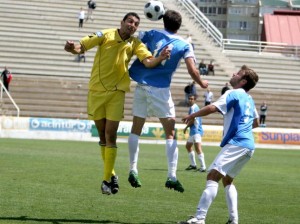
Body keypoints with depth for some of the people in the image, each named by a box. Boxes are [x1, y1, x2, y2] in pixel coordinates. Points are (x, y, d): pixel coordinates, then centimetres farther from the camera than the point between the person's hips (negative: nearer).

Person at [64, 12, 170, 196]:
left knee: (110, 135, -9)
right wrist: (73, 48, -30)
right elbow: (82, 47, -7)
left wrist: (160, 58, -34)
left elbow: (148, 61, -13)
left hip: (116, 92, 0)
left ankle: (107, 179, -4)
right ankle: (111, 173, 23)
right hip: (96, 90, 1)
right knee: (102, 135, 8)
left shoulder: (135, 44, -1)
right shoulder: (106, 35, -5)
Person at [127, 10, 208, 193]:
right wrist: (202, 84, 8)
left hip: (141, 86, 3)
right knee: (170, 133, 1)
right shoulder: (184, 45, 1)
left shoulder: (152, 34, 9)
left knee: (136, 129, 15)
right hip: (160, 89, -3)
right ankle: (172, 176, -10)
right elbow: (192, 70, -9)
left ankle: (133, 170, 8)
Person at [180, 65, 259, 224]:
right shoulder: (249, 99, 21)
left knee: (213, 175, -17)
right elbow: (255, 123, 36)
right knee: (227, 180, 21)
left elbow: (212, 108, -16)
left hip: (236, 144, -9)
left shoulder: (233, 94, -3)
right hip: (249, 145, 9)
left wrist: (192, 116, -4)